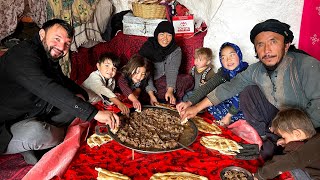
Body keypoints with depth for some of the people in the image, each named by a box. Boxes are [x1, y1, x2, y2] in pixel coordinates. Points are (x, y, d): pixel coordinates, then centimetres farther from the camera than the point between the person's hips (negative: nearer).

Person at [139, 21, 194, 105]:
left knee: (188, 79, -23)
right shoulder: (147, 47, -12)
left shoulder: (176, 50, -5)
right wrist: (151, 94, -31)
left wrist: (170, 90, -34)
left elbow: (172, 71, -16)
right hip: (150, 83, -2)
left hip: (165, 81, 2)